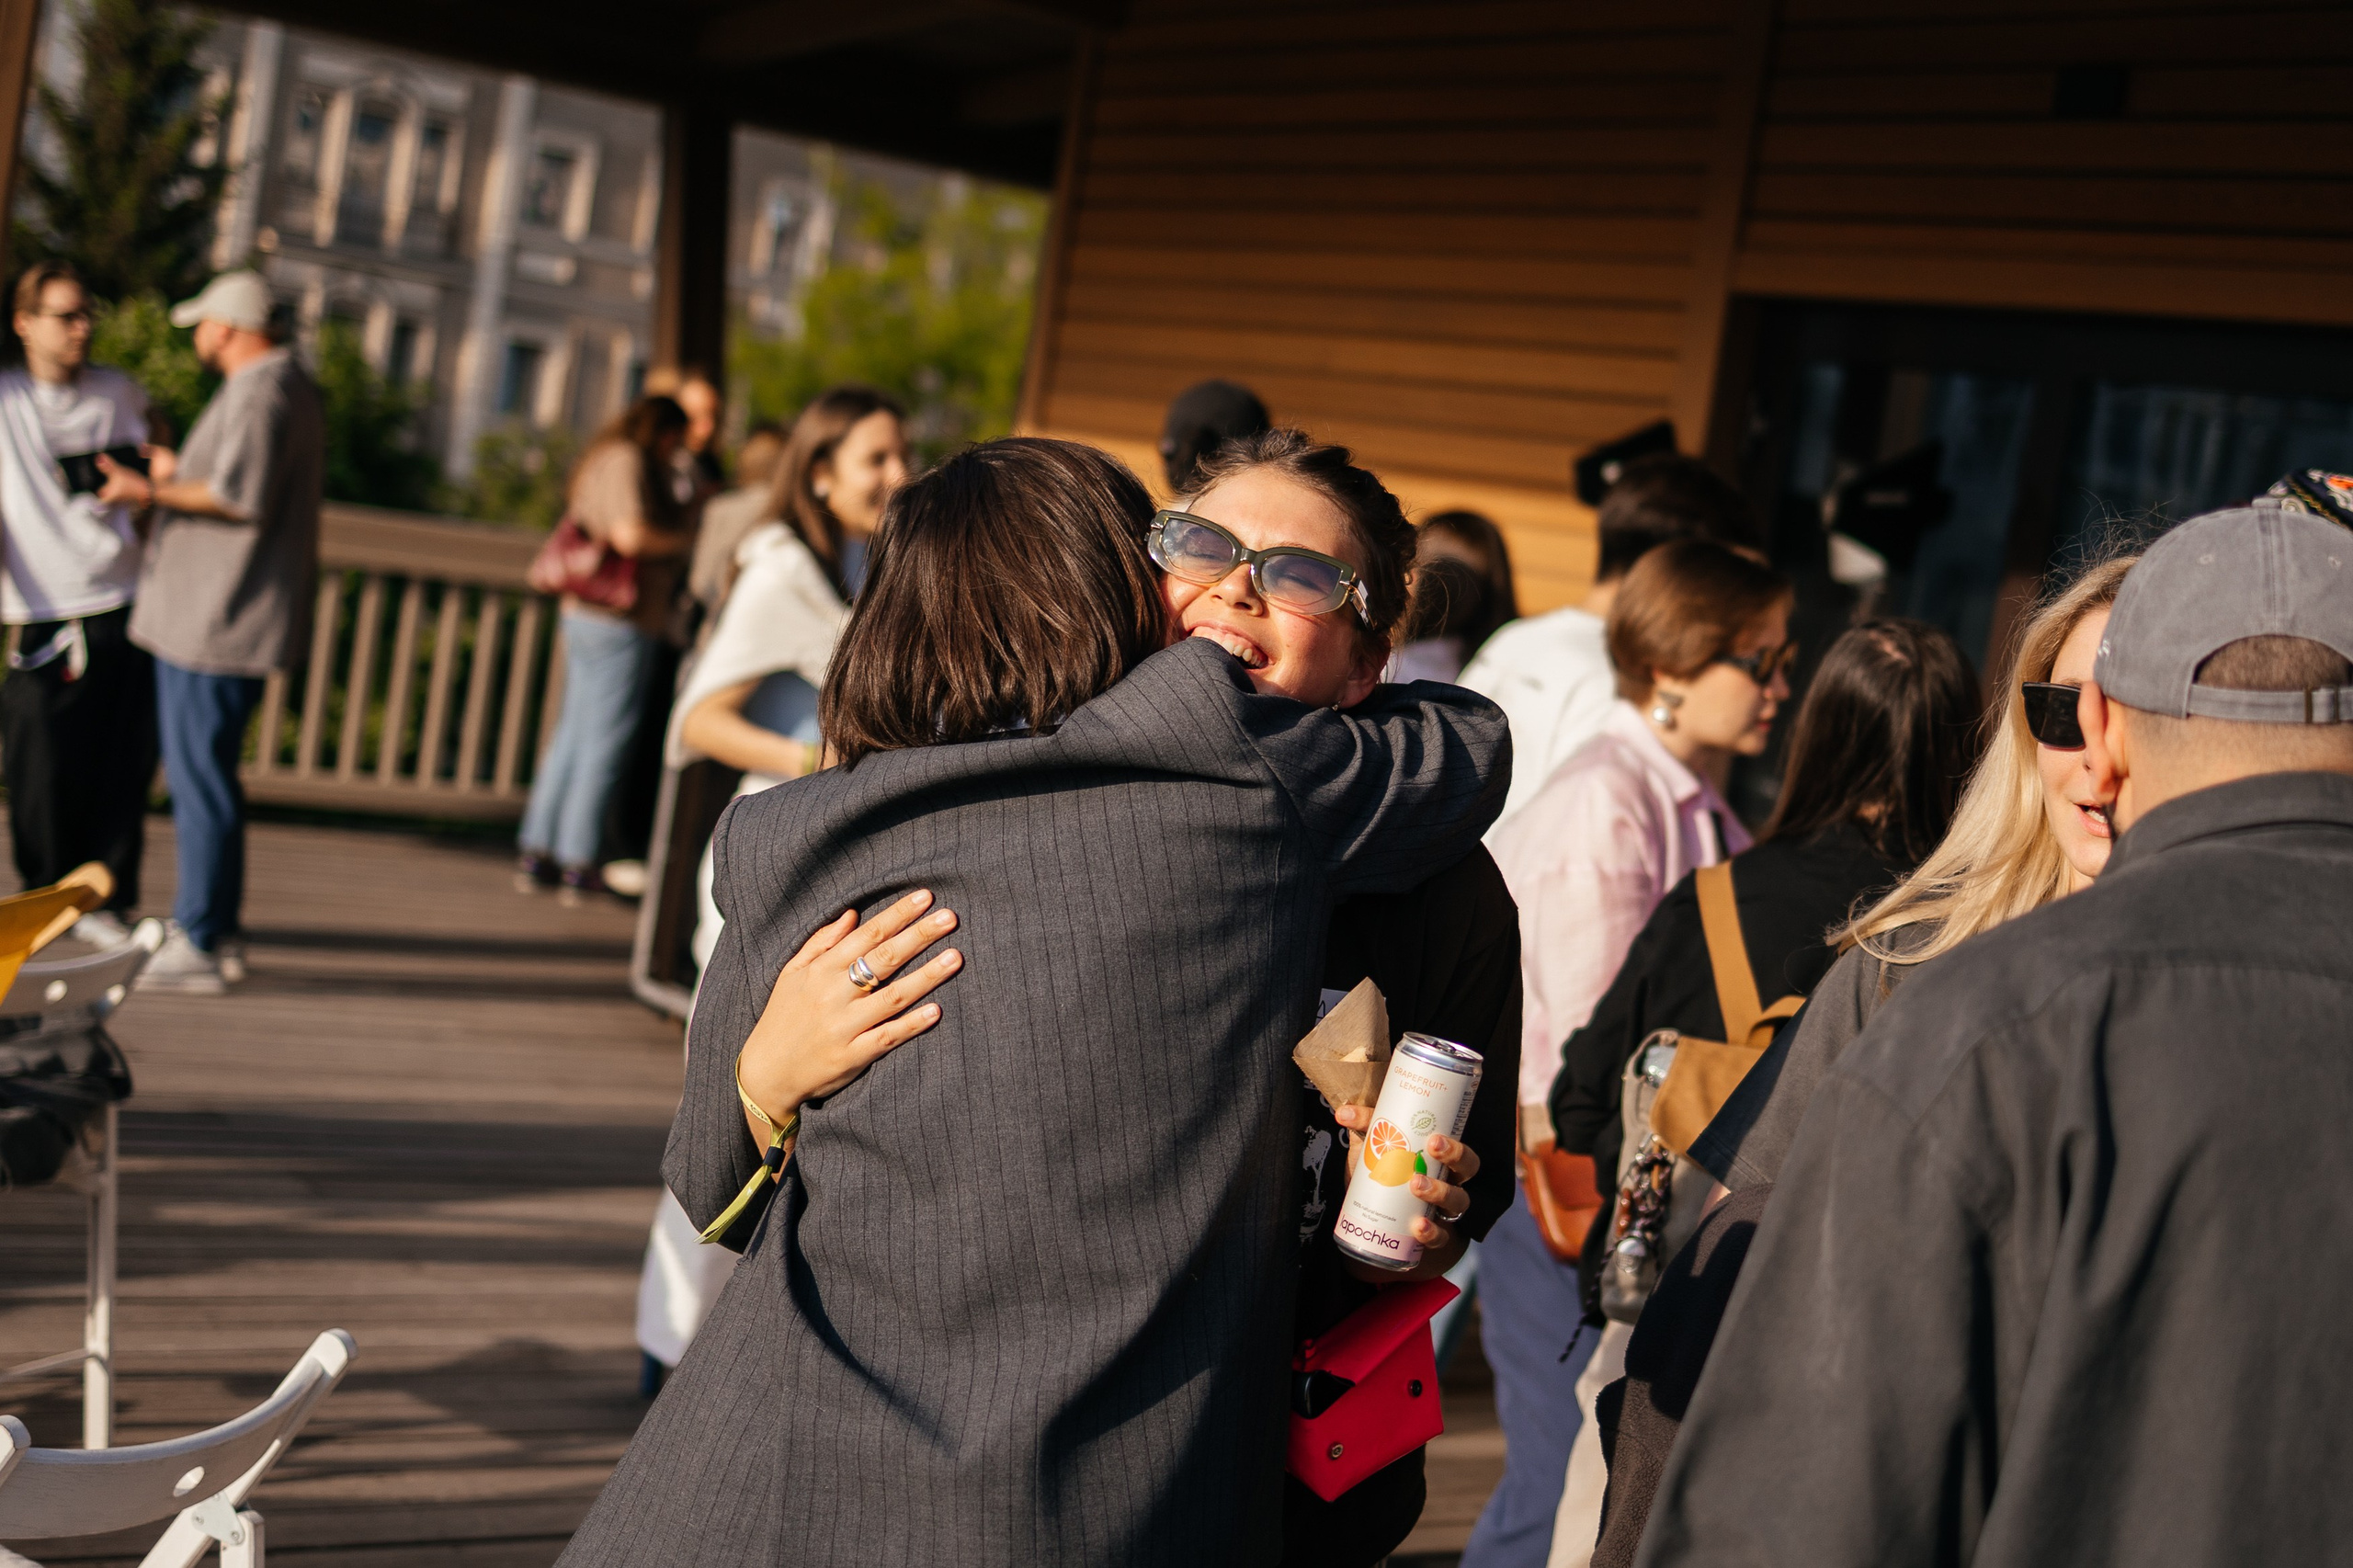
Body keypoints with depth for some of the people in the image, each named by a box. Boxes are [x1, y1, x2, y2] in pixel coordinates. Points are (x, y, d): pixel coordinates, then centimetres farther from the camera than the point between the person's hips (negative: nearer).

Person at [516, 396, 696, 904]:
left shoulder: (604, 459, 19)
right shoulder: (629, 461, -11)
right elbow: (631, 536, -22)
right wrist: (684, 536, -7)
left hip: (583, 615, 10)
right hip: (619, 620, -10)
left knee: (573, 735, 13)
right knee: (604, 744, -5)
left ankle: (537, 853, 15)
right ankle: (577, 865, -2)